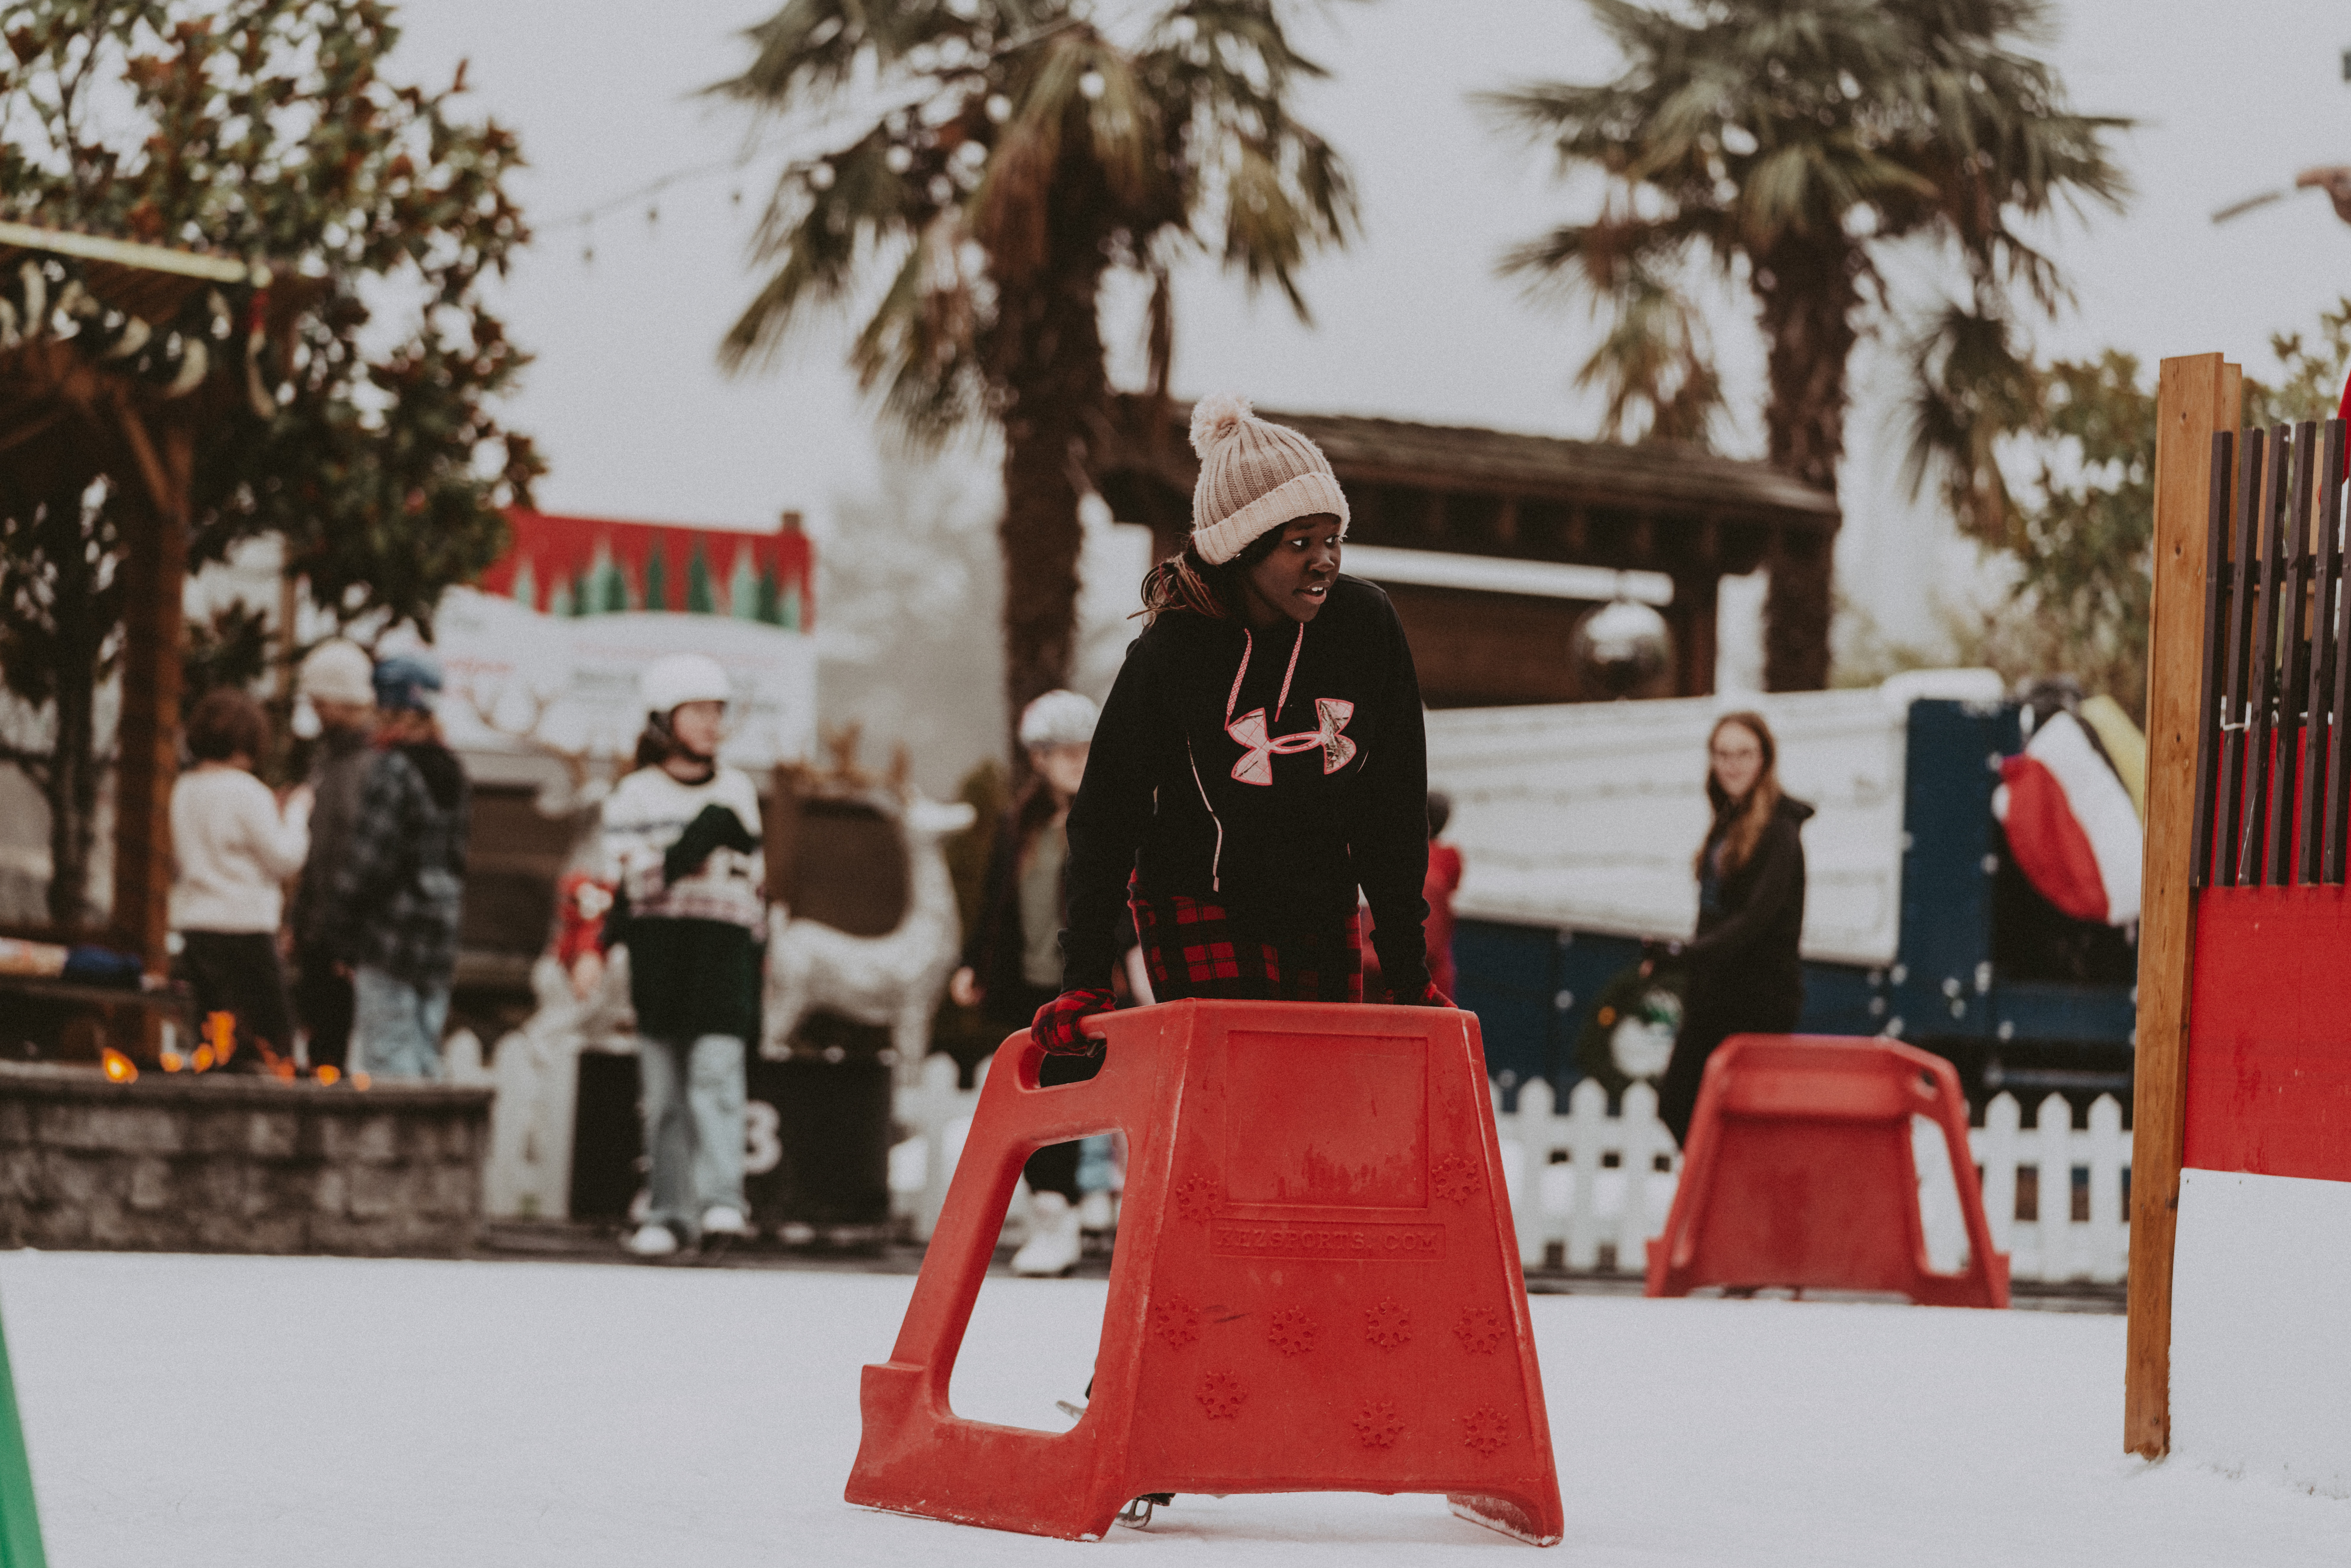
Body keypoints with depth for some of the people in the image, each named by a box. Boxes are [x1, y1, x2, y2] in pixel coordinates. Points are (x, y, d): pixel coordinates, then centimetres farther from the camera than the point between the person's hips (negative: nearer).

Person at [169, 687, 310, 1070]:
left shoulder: (184, 791, 8)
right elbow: (284, 858, -10)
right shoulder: (247, 793, -12)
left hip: (193, 924, 7)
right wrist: (295, 812, 6)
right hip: (244, 924, -7)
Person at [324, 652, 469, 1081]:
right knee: (425, 1058, 12)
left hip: (390, 937, -8)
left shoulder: (391, 771, -13)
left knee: (387, 1062, -7)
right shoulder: (452, 772, 13)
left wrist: (342, 937, -7)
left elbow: (369, 860, -15)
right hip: (439, 940, 8)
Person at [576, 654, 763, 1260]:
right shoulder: (633, 798, 5)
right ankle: (670, 1211, 6)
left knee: (716, 1073, -15)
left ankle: (722, 1199, -21)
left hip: (723, 950, 0)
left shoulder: (738, 794, 12)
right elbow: (623, 882, -2)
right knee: (665, 1090, 1)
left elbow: (752, 879, 14)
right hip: (657, 954, 0)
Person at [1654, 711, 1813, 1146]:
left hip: (1760, 999, -9)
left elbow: (1759, 917, -25)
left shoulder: (1778, 832, -13)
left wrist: (1689, 954, -35)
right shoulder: (1730, 823, 14)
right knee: (1675, 1106, 6)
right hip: (1715, 993, 9)